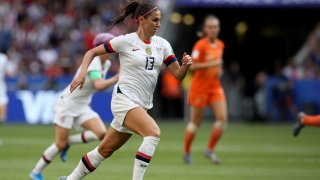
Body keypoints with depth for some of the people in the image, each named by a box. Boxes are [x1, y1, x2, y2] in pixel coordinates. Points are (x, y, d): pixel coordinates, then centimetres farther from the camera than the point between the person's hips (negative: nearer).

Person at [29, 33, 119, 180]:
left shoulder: (106, 63, 3)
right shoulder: (93, 63, -24)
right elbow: (99, 85, -41)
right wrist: (116, 79, -43)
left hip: (83, 107, 8)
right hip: (67, 103, -8)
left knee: (101, 133, -14)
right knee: (60, 144, -4)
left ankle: (68, 142, 6)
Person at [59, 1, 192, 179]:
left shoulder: (162, 44, 7)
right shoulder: (126, 41, -7)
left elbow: (178, 74, 4)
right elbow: (92, 52, 1)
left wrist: (186, 65, -18)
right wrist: (82, 73, -14)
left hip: (142, 105, 6)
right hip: (124, 99, -6)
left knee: (105, 150, 13)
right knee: (154, 133, -29)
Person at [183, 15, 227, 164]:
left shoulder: (220, 45, 8)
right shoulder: (200, 45, -14)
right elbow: (192, 66, -21)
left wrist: (219, 70, 4)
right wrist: (212, 64, -28)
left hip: (215, 87, 6)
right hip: (199, 88, -6)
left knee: (222, 118, -9)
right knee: (195, 122, 3)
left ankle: (210, 150, 3)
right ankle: (187, 152, 19)